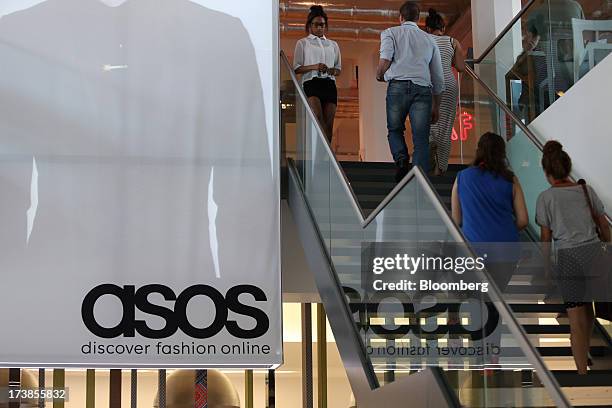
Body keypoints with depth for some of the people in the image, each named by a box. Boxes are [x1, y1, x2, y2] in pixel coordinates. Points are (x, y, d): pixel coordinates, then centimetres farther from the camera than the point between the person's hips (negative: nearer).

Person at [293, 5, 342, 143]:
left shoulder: (333, 45, 22)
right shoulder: (303, 43, 13)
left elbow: (339, 68, 24)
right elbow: (296, 68, 5)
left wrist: (333, 71, -1)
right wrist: (314, 67, -12)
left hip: (329, 84, 4)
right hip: (311, 83, -4)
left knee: (328, 124, -6)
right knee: (318, 116, -27)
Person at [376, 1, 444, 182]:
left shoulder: (391, 33, 13)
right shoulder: (429, 39, 24)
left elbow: (385, 60, -6)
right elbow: (438, 76, 23)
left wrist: (379, 75, 16)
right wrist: (436, 106, 29)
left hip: (398, 86, -1)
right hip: (423, 88, 2)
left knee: (395, 129, 17)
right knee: (421, 139, 0)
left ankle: (401, 158, -10)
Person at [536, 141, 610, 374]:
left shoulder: (546, 198, -3)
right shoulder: (586, 191, 7)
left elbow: (546, 237, 0)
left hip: (569, 257, -4)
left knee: (577, 318, 1)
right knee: (587, 307, 23)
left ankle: (583, 373, 4)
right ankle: (584, 356, 37)